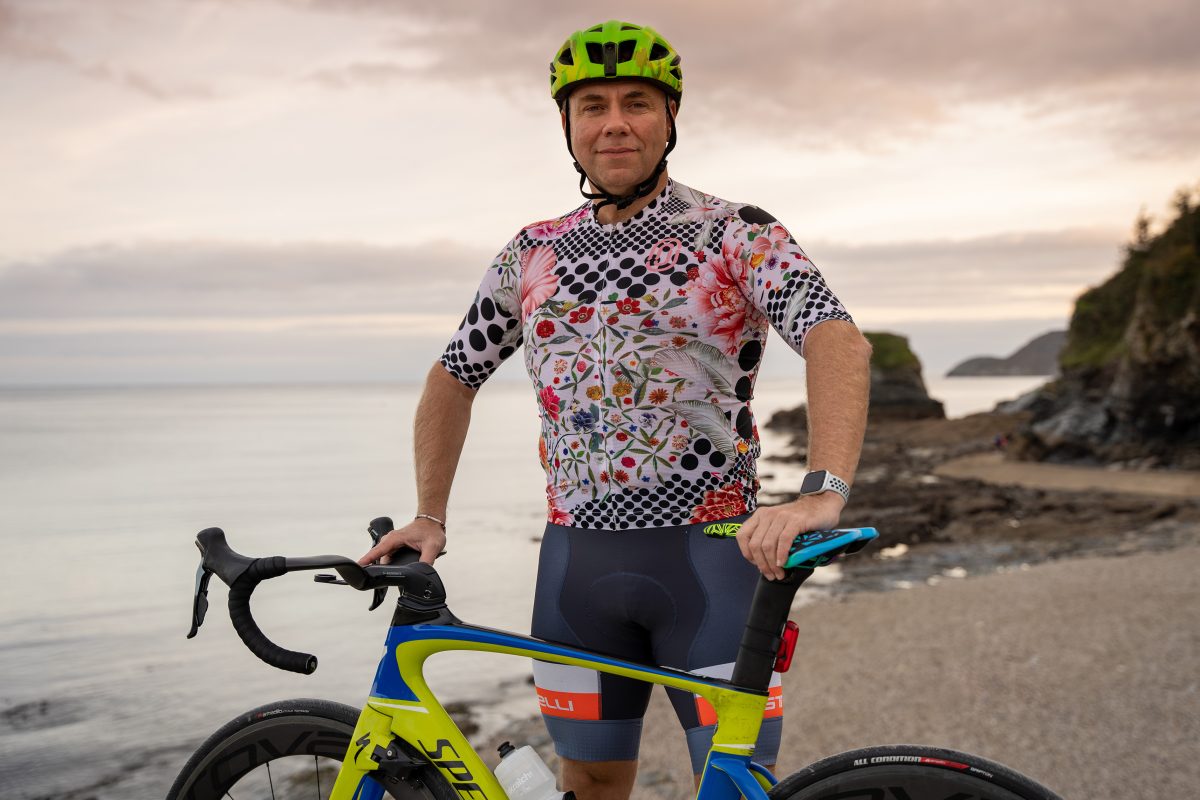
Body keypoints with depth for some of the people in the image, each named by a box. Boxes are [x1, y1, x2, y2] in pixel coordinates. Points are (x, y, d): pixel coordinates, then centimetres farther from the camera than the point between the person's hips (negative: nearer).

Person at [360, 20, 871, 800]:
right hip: (576, 558, 4)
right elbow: (454, 377, 19)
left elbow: (840, 341, -19)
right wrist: (429, 517, 12)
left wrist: (823, 494, -35)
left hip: (710, 554, -4)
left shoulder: (736, 234, -4)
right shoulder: (533, 253, 9)